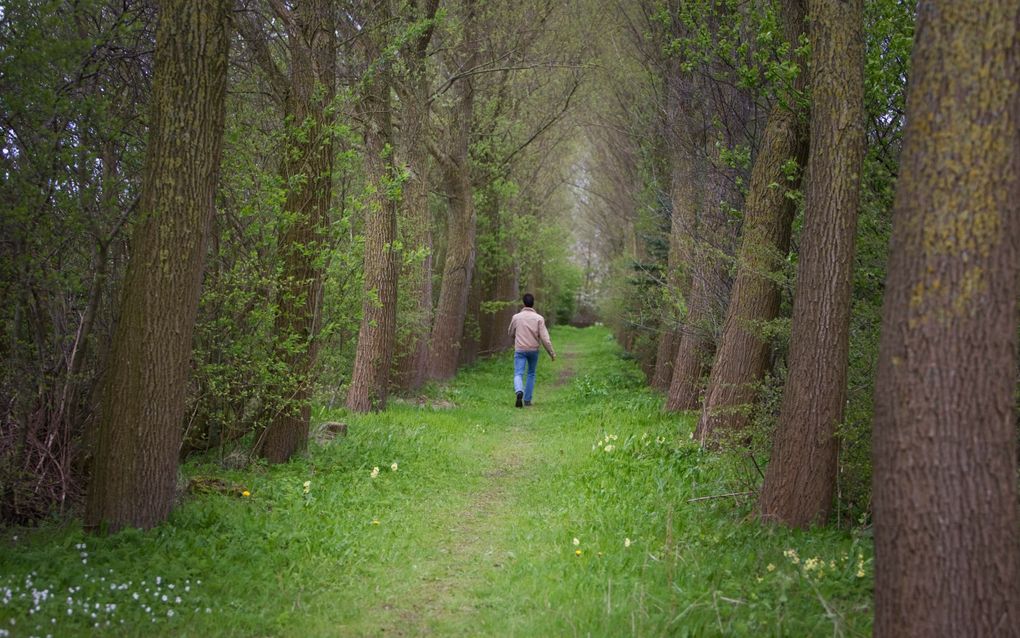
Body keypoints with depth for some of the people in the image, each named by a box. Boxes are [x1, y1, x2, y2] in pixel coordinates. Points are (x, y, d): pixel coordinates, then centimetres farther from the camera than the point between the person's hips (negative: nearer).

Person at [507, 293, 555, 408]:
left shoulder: (516, 317, -1)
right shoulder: (539, 318, -5)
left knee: (518, 374, -5)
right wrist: (551, 353, -3)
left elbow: (511, 333, 14)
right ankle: (527, 400, 18)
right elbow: (544, 337, -9)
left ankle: (519, 392, -35)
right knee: (531, 374, 18)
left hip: (520, 350, -1)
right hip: (533, 350, 1)